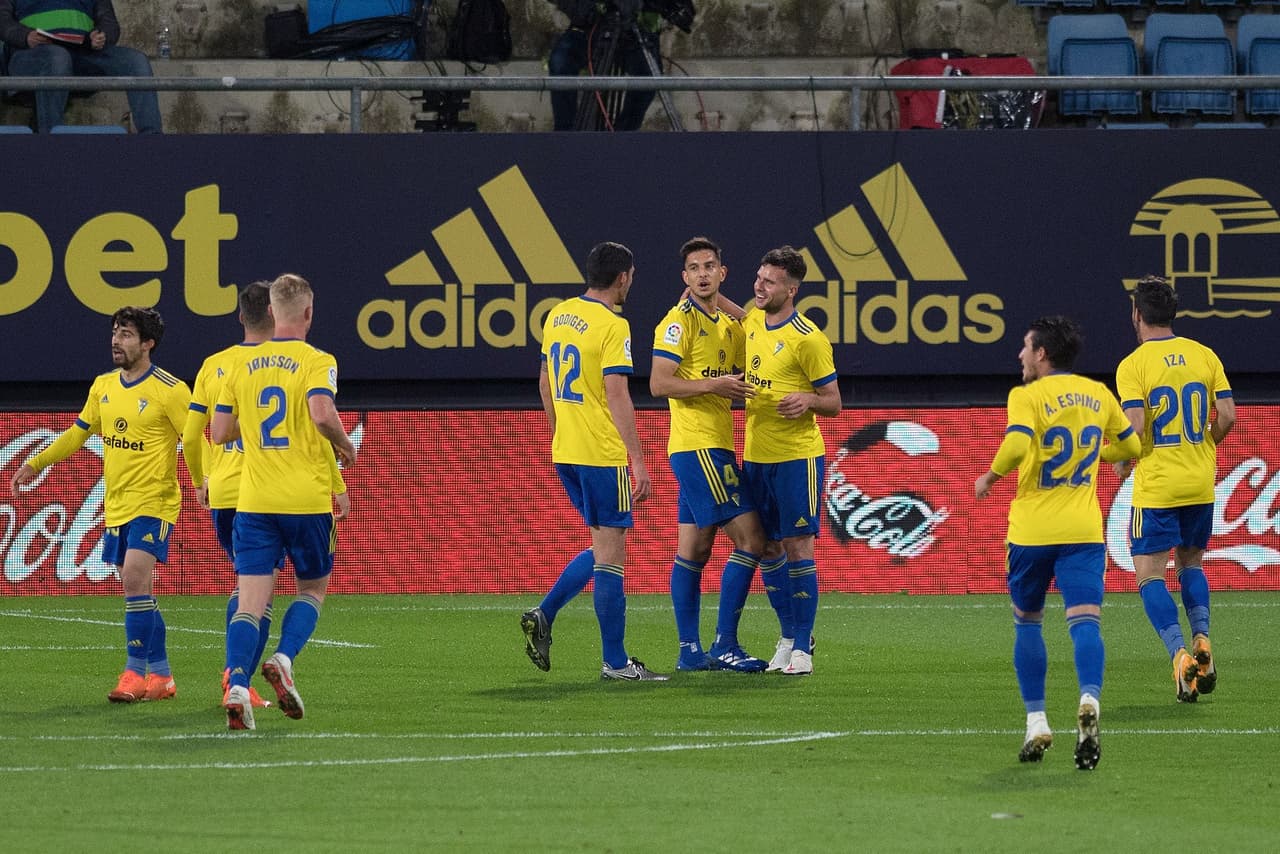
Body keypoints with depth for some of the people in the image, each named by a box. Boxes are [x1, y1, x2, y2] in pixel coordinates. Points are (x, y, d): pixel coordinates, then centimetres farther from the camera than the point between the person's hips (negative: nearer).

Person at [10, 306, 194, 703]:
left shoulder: (170, 390, -10)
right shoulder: (103, 387, 10)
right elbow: (78, 433, 21)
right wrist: (35, 464, 18)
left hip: (153, 503, -7)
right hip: (116, 505, 7)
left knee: (134, 581, -18)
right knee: (138, 592, 8)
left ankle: (136, 674, -14)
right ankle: (160, 677, 15)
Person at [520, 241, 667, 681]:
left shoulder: (558, 315, 10)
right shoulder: (612, 326, -14)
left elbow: (545, 383, 19)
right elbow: (617, 397, -19)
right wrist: (639, 462, -18)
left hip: (565, 452, 8)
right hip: (603, 454, -8)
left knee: (604, 547, 18)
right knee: (610, 553, -2)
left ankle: (543, 618, 9)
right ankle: (615, 662, 1)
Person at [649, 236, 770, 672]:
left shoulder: (729, 326, 17)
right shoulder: (680, 321, -8)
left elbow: (736, 384, 25)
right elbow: (659, 383, -15)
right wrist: (712, 384, -22)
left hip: (714, 447, 9)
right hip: (696, 445, -9)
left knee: (693, 549, 9)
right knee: (750, 538, -12)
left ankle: (690, 651, 11)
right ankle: (724, 644, -11)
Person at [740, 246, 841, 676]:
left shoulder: (808, 339, -12)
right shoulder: (752, 322, 7)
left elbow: (833, 402, -7)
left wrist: (808, 400, -28)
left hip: (797, 455, -7)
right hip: (755, 455, 7)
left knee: (797, 546, -6)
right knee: (768, 548, 9)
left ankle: (802, 647, -2)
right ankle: (789, 635, 20)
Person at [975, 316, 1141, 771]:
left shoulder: (1027, 396, -6)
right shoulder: (1098, 395, 10)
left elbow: (1017, 445, -23)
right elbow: (1131, 446, 22)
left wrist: (989, 478, -7)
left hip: (1032, 528, -2)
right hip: (1084, 528, 2)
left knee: (1027, 622, 16)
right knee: (1085, 621, -9)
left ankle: (1036, 723, 13)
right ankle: (1089, 702, -37)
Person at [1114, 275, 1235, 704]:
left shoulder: (1132, 366, -9)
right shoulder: (1204, 356, 3)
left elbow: (1135, 428, -18)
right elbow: (1228, 416, -1)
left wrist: (1123, 462, 2)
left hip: (1156, 487, -5)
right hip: (1200, 483, 5)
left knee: (1150, 575, 1)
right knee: (1191, 563, 21)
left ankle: (1180, 654, -16)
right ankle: (1201, 640, 1)